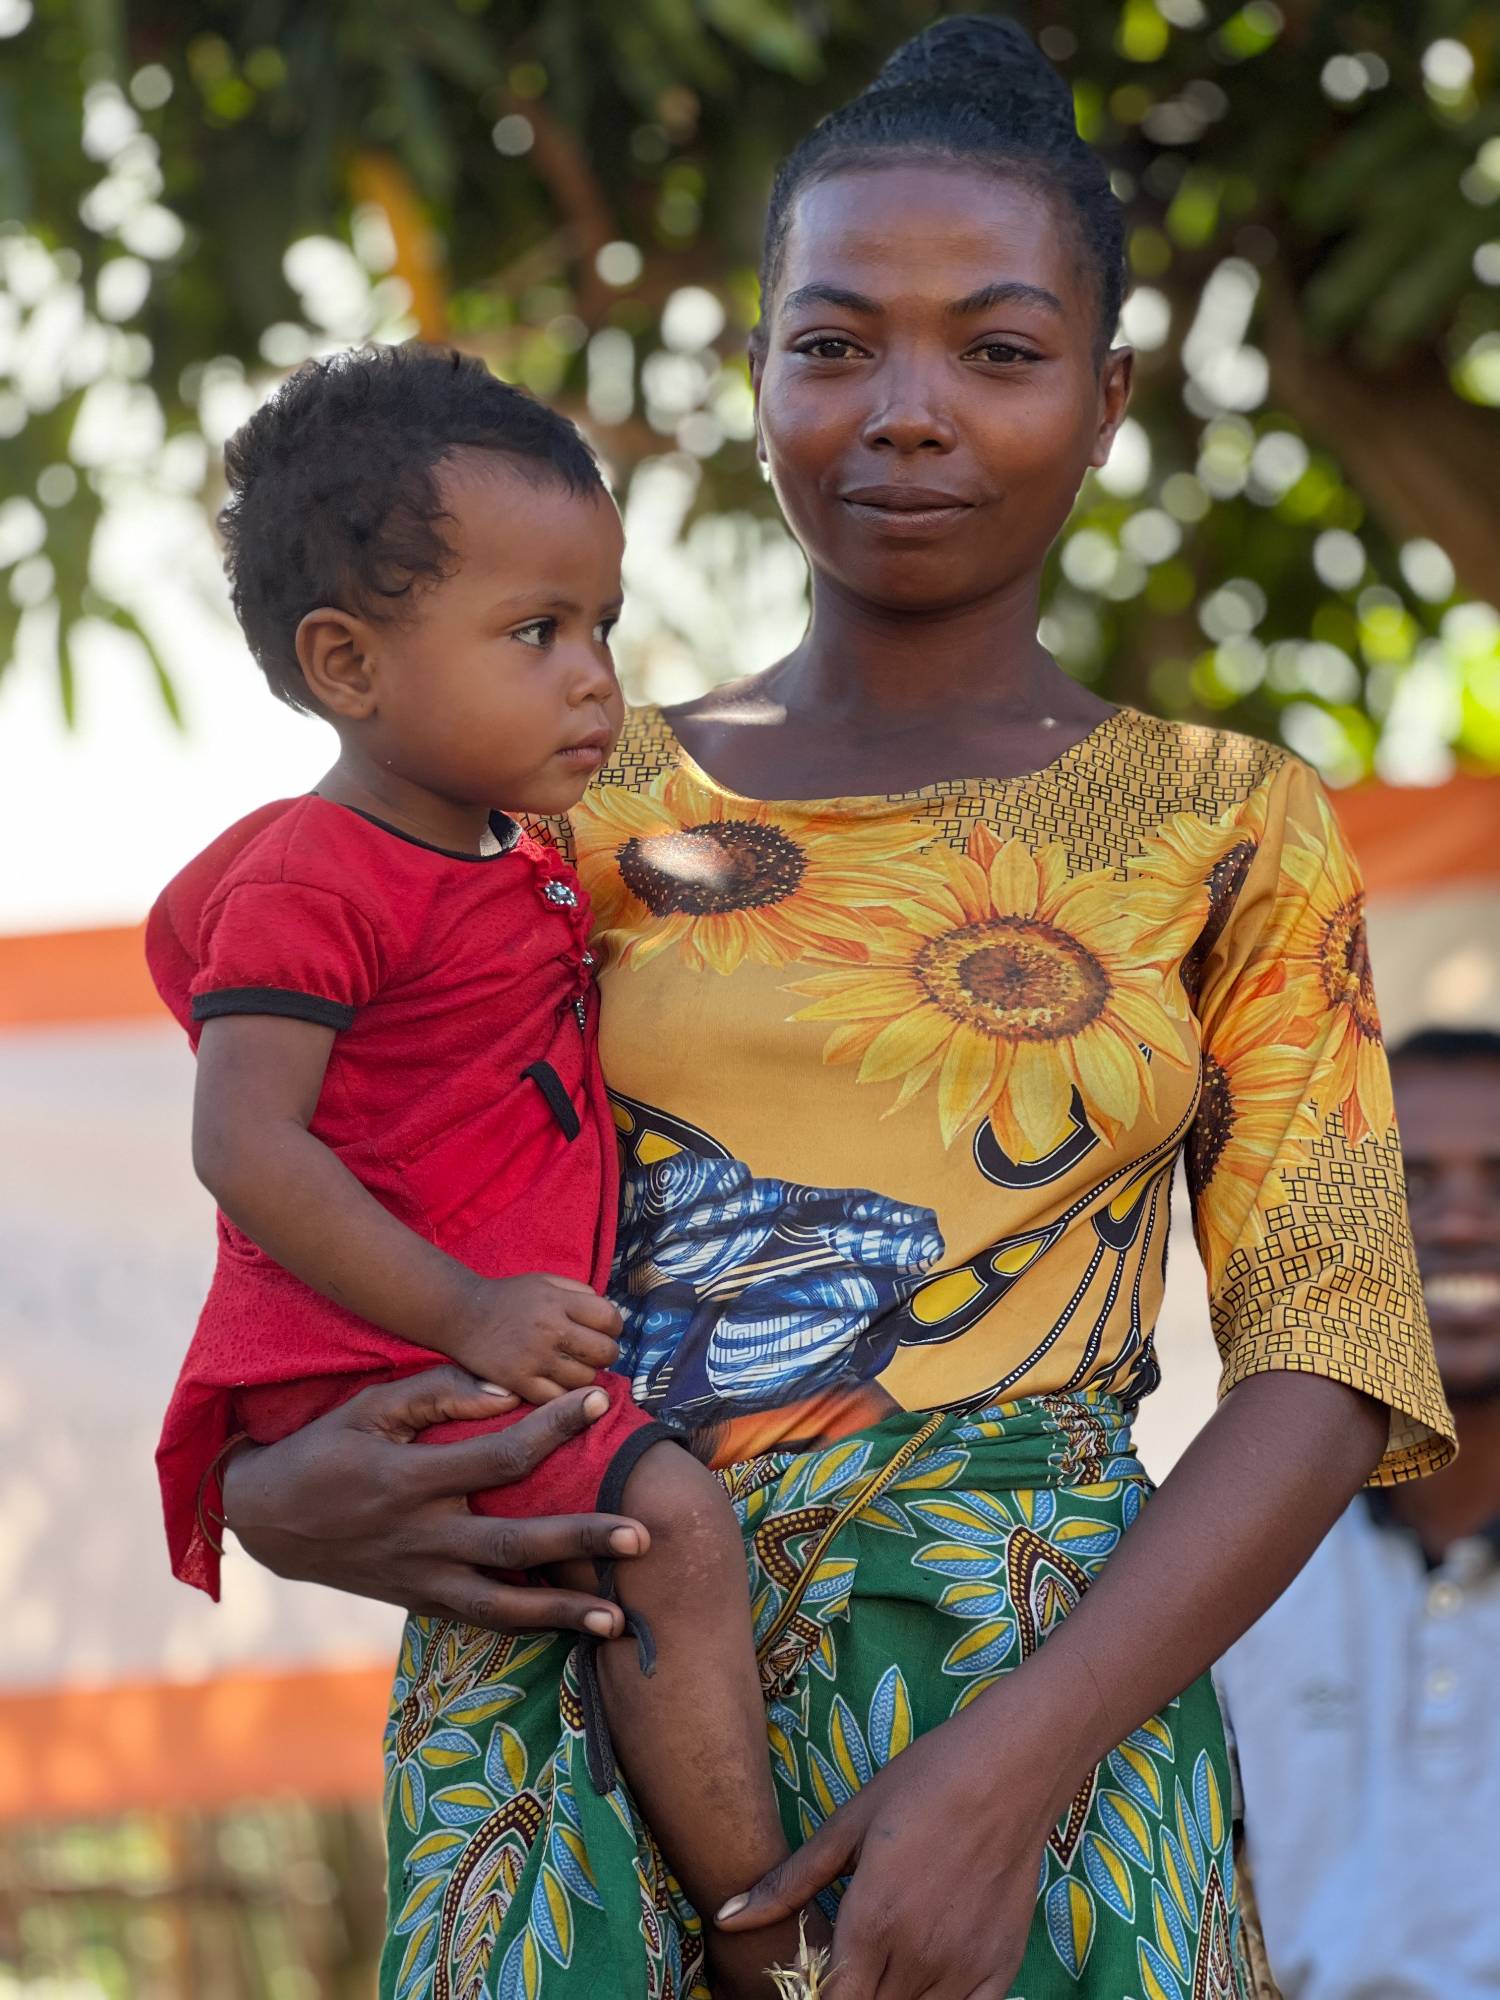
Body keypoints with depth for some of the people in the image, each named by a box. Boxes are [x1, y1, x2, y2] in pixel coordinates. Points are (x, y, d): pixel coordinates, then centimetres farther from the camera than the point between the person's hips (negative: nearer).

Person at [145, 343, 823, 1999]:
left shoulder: (510, 865, 15)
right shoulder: (321, 885, -16)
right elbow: (246, 1144, -26)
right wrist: (465, 1312, -31)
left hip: (490, 1344, 11)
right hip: (372, 1366, -11)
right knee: (669, 1518, -29)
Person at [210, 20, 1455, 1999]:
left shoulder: (1232, 832, 9)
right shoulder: (585, 809, 13)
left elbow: (1329, 1368, 0)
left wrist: (1010, 1767, -14)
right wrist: (266, 1488, -5)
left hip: (1030, 1678, -1)